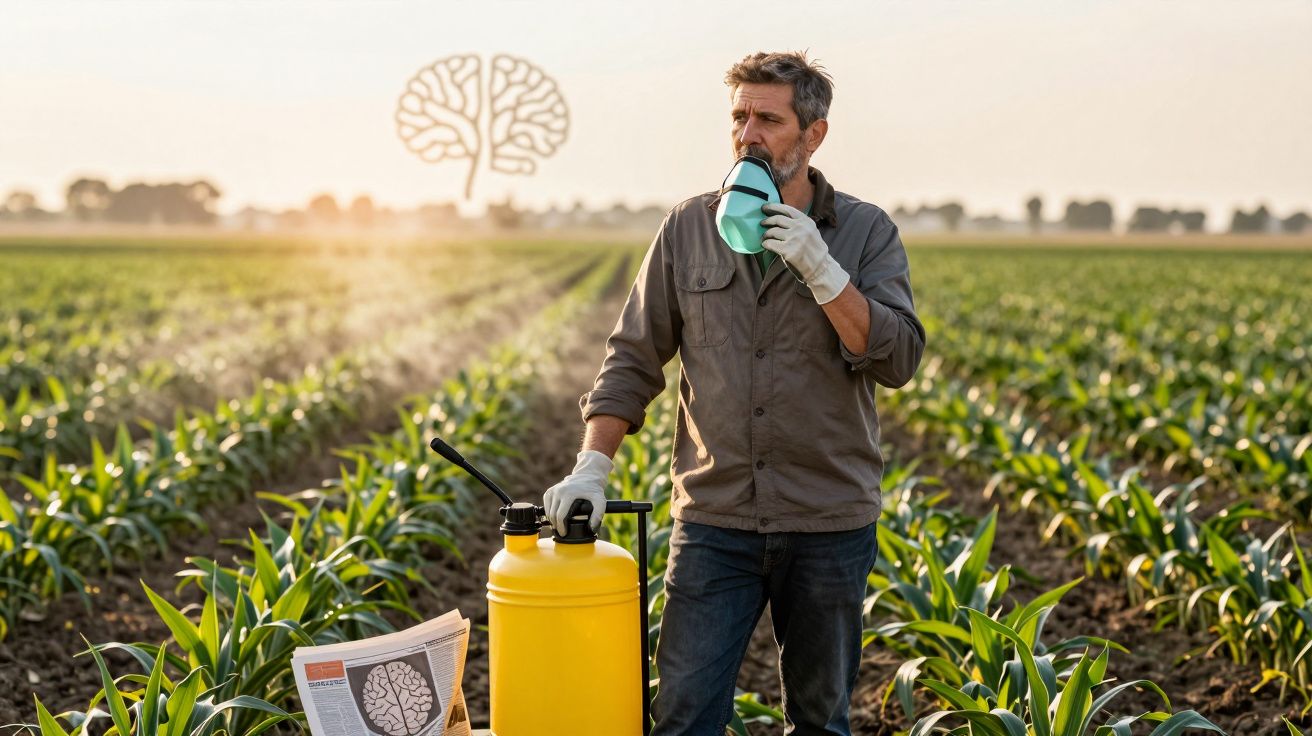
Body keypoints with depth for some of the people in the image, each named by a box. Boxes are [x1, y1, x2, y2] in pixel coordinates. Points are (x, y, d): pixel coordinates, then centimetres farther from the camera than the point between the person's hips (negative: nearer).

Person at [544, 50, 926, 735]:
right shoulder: (688, 228, 5)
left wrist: (821, 272, -19)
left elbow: (898, 359, -10)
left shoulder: (866, 233, 1)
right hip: (713, 519, 1)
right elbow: (633, 359, 6)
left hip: (829, 523, 0)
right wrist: (592, 468, -5)